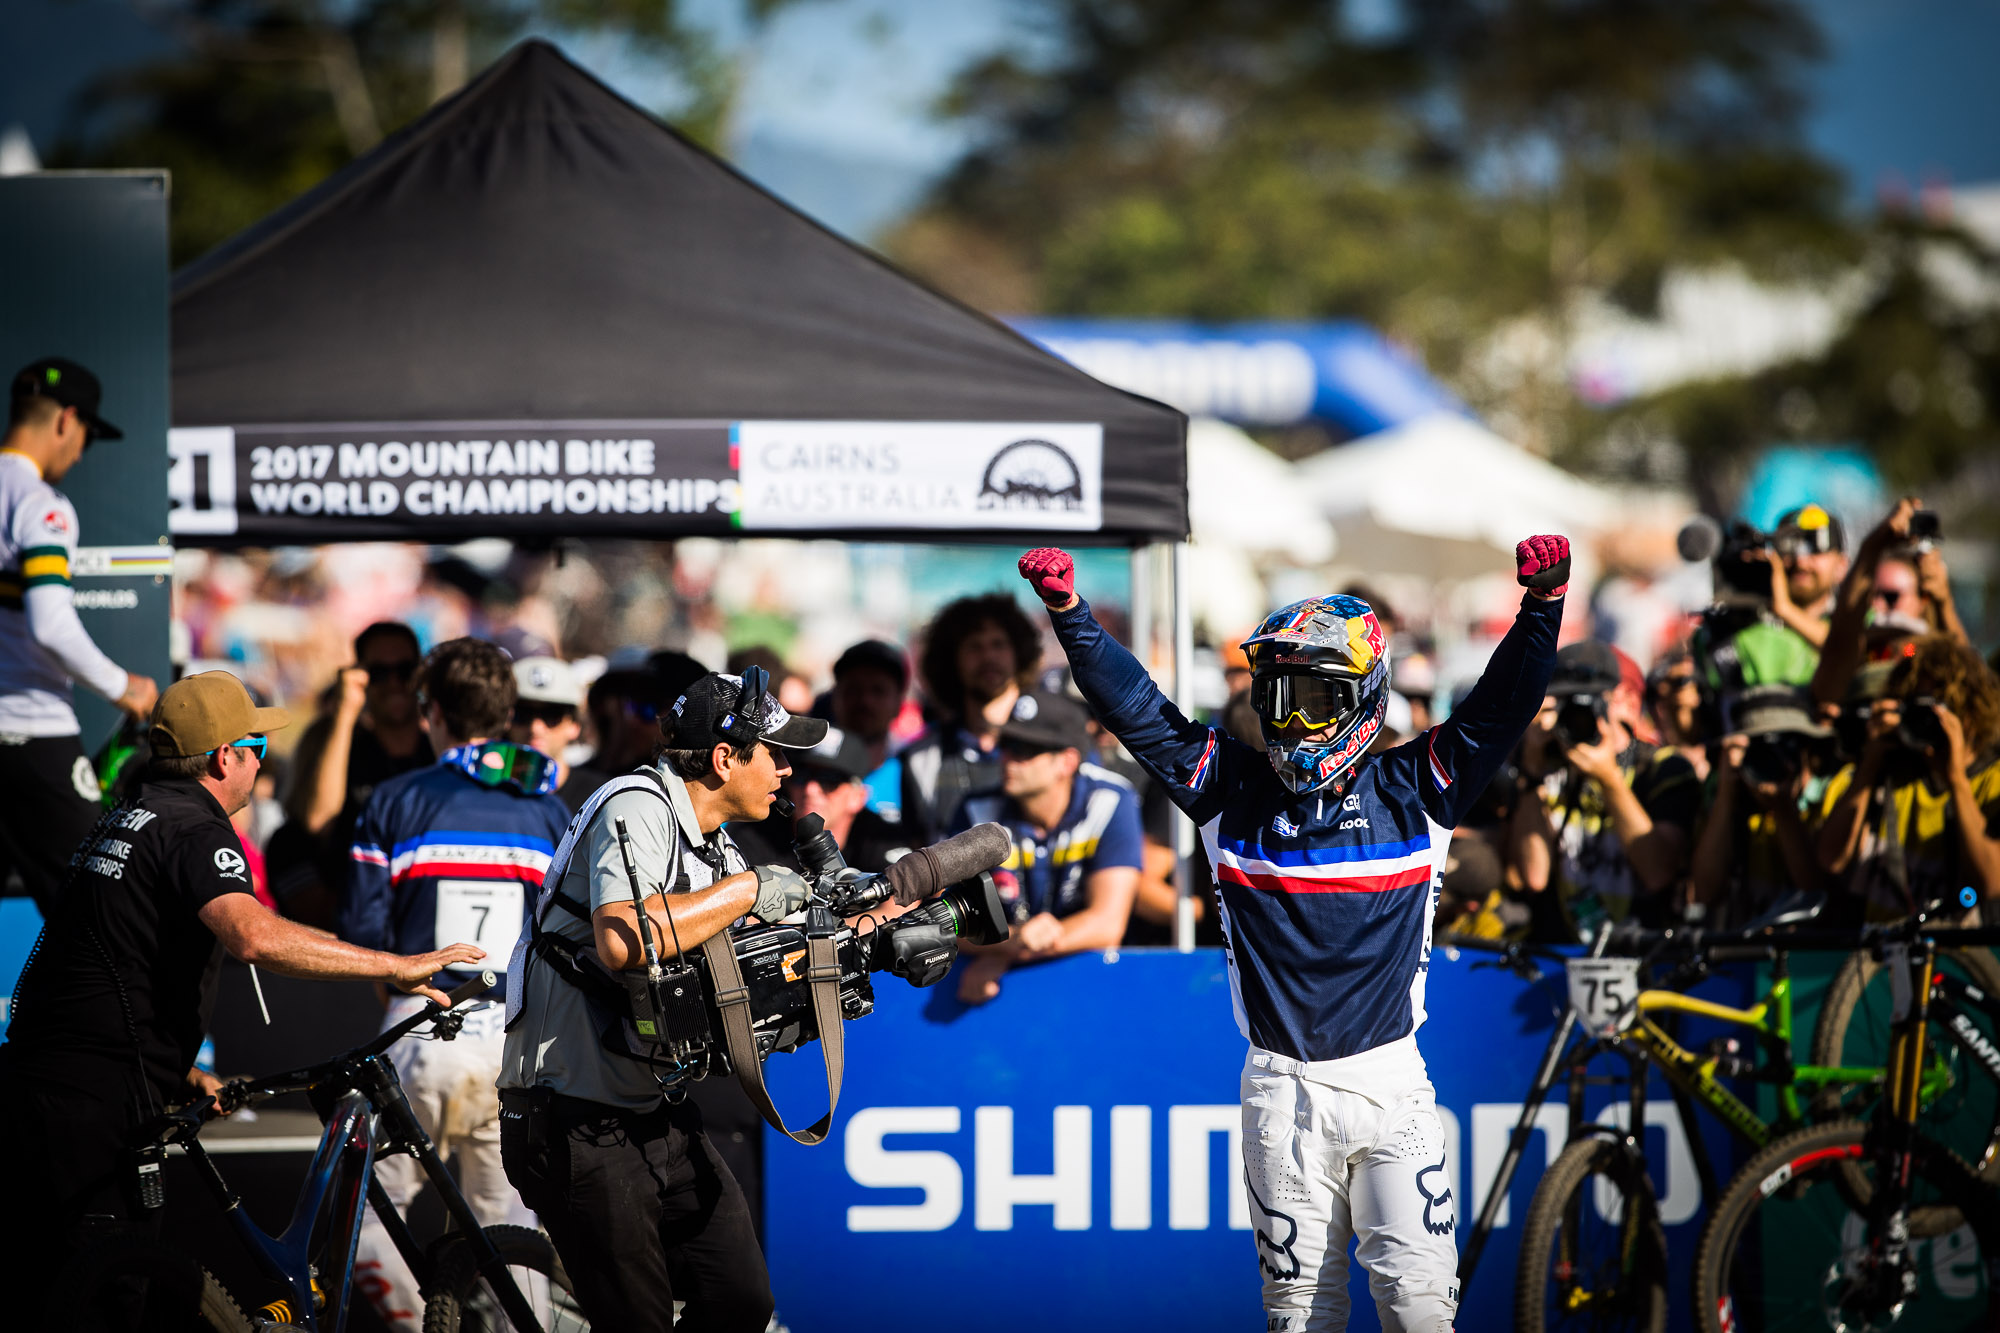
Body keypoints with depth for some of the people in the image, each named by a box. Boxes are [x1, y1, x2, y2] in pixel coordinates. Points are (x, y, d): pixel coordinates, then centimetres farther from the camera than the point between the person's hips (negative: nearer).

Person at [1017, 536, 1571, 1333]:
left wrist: (1543, 605, -16)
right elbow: (1136, 707, 4)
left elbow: (1500, 706, -3)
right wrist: (1069, 614, -6)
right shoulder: (1235, 789, 6)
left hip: (1388, 1082, -1)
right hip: (1281, 1089, 1)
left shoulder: (1412, 790, 3)